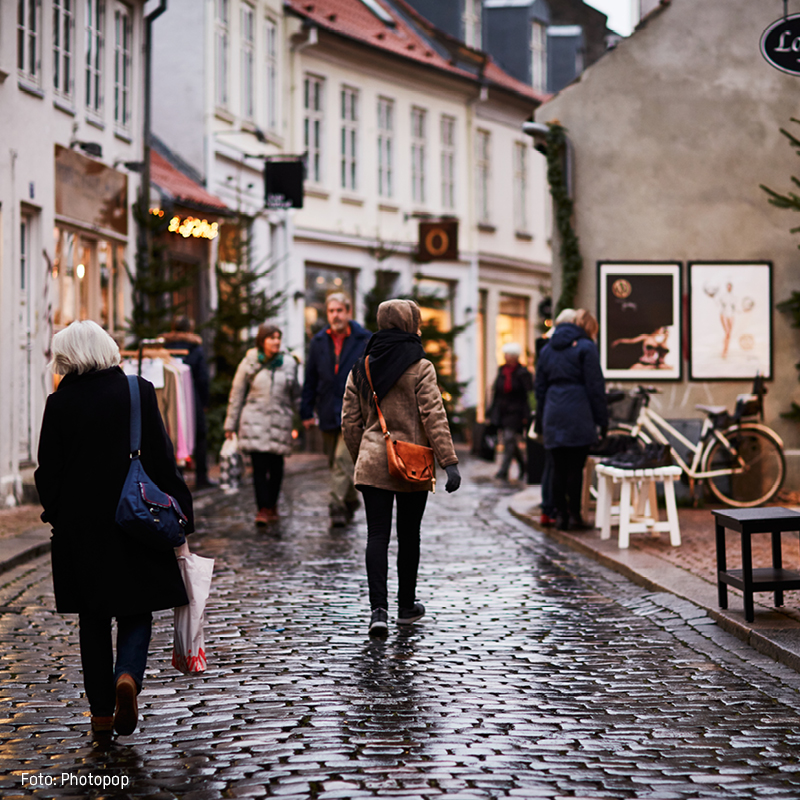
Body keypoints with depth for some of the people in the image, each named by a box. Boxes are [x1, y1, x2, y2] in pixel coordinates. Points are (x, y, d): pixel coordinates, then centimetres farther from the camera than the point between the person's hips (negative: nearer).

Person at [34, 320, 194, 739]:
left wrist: (56, 515, 13)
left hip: (80, 527, 0)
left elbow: (49, 471, -3)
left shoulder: (59, 403, -6)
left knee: (93, 619, 11)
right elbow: (162, 458, -4)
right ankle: (128, 676, -17)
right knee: (136, 612, 11)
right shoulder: (139, 391, -5)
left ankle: (101, 712, 13)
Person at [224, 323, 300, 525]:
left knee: (276, 465, 6)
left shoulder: (289, 363, 5)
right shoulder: (249, 363, 1)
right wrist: (230, 424, 7)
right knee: (259, 466, -9)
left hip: (280, 420, 2)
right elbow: (236, 395, 6)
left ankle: (272, 504, 25)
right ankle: (263, 509, -7)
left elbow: (295, 394, 15)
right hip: (255, 420, -2)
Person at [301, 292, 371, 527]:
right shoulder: (318, 343, 9)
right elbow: (310, 379, 12)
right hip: (328, 414, 4)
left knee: (343, 458, -16)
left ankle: (338, 506, -16)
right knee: (334, 461, 11)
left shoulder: (365, 341, 0)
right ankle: (350, 502, 26)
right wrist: (307, 412, 9)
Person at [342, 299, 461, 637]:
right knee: (408, 535, 12)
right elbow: (434, 418, -14)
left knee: (377, 535, -1)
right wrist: (449, 462, -13)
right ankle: (406, 606, 24)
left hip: (372, 463, 3)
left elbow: (349, 421, 9)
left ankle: (378, 609, -15)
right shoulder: (420, 368, -9)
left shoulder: (361, 368, 5)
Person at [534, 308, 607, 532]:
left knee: (559, 468, 8)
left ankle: (560, 515, 9)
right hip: (578, 415, -5)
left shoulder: (547, 349, 16)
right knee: (576, 467, -1)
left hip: (553, 414, 5)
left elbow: (540, 386, 18)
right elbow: (595, 387, -6)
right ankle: (574, 515, 1)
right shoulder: (586, 347, -3)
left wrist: (540, 420, 21)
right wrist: (602, 419, -2)